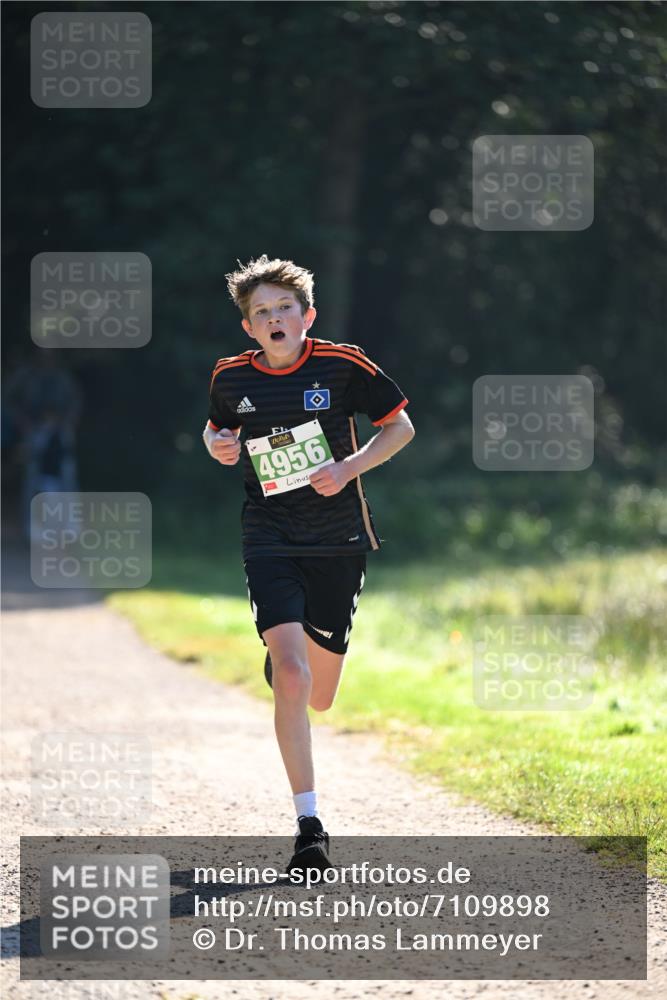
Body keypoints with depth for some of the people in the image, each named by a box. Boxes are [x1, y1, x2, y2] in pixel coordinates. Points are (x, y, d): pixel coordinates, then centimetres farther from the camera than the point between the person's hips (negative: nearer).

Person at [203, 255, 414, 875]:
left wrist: (348, 467, -11)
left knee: (318, 698, 10)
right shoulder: (231, 378, 0)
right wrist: (217, 445, -4)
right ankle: (309, 824, -13)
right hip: (269, 542, 0)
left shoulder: (344, 365, -6)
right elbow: (216, 429, 20)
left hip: (338, 541, 0)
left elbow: (400, 427, 4)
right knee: (291, 679, -19)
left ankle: (283, 657, 49)